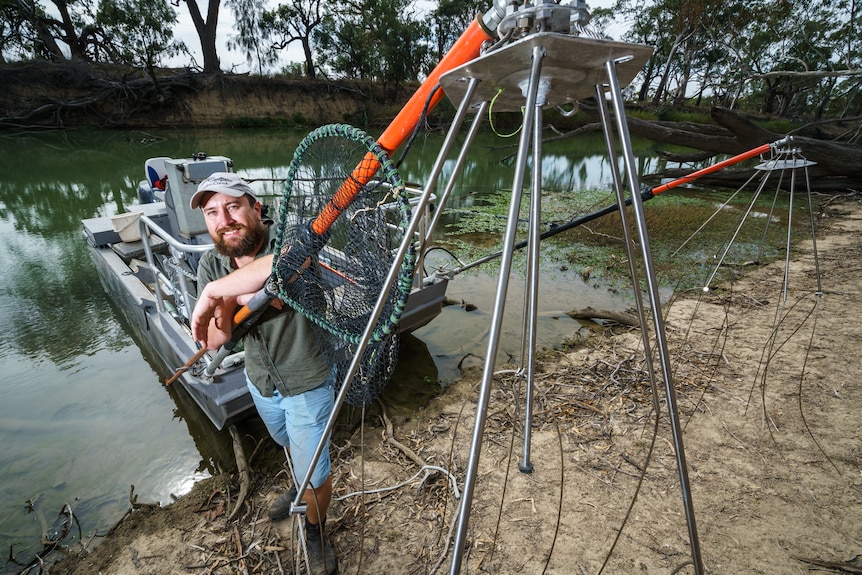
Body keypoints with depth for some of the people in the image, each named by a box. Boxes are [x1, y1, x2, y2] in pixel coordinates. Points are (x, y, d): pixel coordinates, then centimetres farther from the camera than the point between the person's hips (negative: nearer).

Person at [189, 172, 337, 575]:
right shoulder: (212, 264, -10)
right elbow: (212, 341, -14)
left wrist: (215, 291, -44)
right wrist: (234, 298, -32)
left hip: (307, 384, -6)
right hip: (259, 381, 6)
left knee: (315, 473, 10)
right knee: (288, 445, 33)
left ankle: (315, 533, 42)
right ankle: (300, 486, 65)